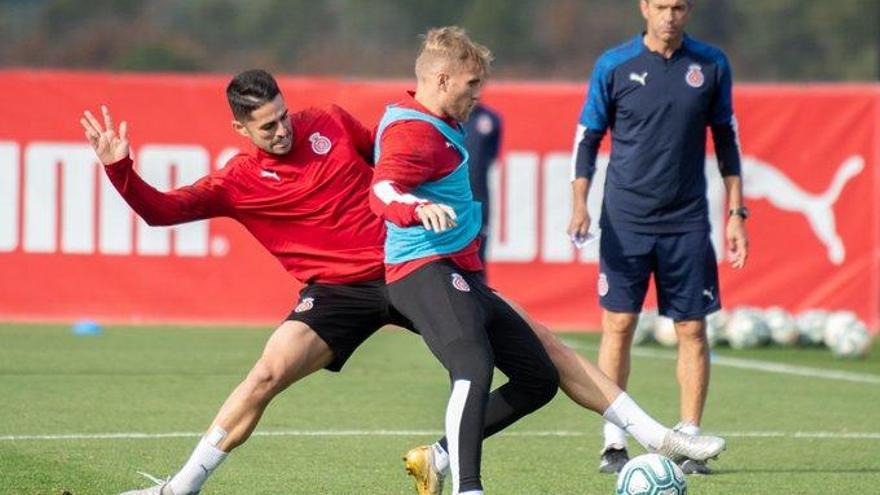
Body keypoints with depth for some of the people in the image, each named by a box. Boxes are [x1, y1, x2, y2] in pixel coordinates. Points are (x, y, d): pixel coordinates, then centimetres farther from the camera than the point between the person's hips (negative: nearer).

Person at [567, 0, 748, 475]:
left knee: (692, 329, 0)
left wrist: (736, 213, 7)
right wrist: (580, 204, -9)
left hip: (687, 222, 1)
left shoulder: (711, 65, 3)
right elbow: (587, 137, 4)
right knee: (618, 325, -3)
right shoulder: (614, 65, -1)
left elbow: (726, 139, 11)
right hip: (625, 219, -1)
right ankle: (614, 444, 3)